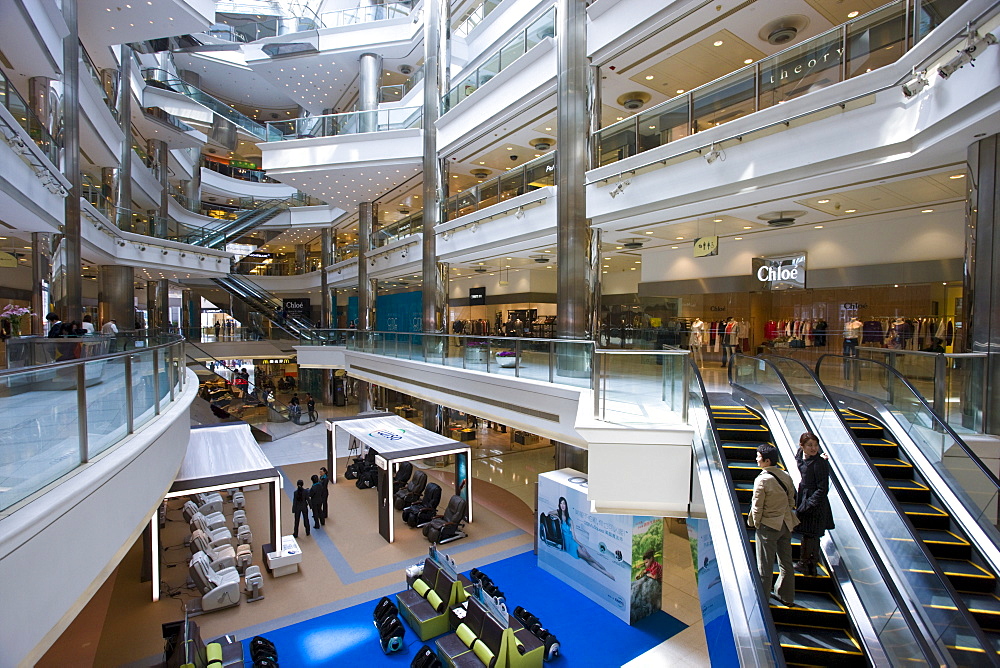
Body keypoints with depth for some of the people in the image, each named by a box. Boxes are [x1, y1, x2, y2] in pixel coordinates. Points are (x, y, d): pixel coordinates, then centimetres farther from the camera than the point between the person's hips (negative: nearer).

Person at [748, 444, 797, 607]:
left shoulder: (762, 480, -22)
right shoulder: (786, 477, -3)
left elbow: (757, 506, -17)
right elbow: (791, 501, 5)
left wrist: (756, 524, -2)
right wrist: (785, 517, 17)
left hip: (768, 526, -6)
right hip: (786, 524, 6)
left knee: (765, 565, 7)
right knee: (786, 562, 19)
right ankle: (787, 597, 33)